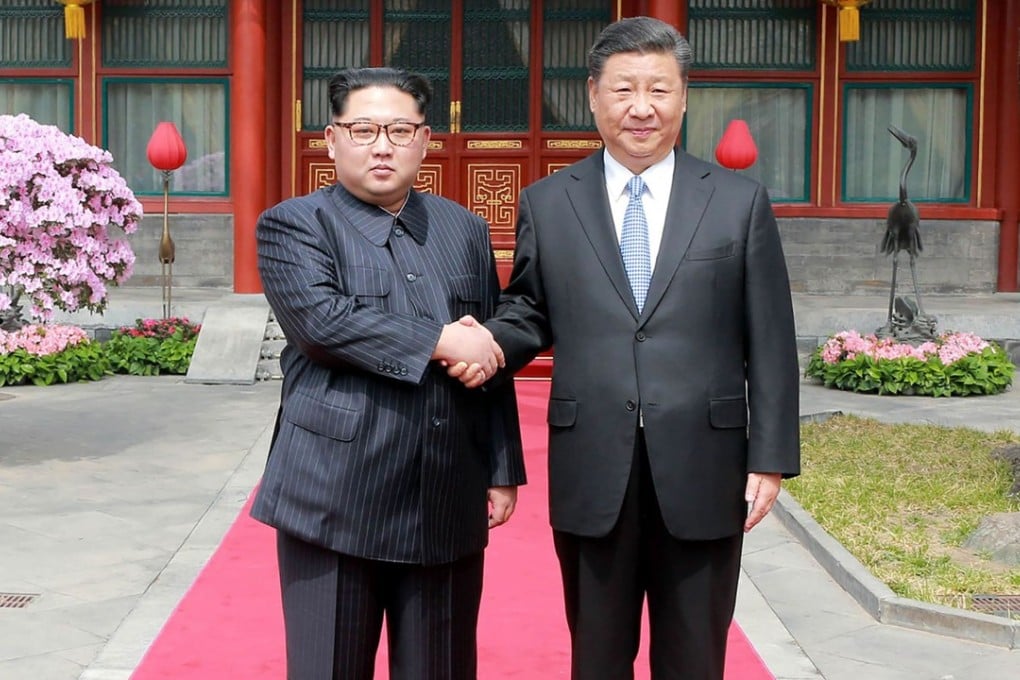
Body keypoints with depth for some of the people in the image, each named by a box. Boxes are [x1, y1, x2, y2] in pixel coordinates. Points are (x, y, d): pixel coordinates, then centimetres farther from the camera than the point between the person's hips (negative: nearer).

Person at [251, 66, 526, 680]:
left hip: (448, 507, 4)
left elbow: (493, 357, 15)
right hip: (335, 501, -3)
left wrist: (503, 469, 11)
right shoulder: (294, 225, 1)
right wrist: (437, 341, -16)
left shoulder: (467, 231, 14)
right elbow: (319, 318, -18)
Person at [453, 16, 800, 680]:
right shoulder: (546, 203, 5)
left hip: (702, 474, 0)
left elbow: (771, 344, 1)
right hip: (591, 475, 1)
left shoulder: (741, 201, 2)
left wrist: (771, 458, -2)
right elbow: (528, 313, 11)